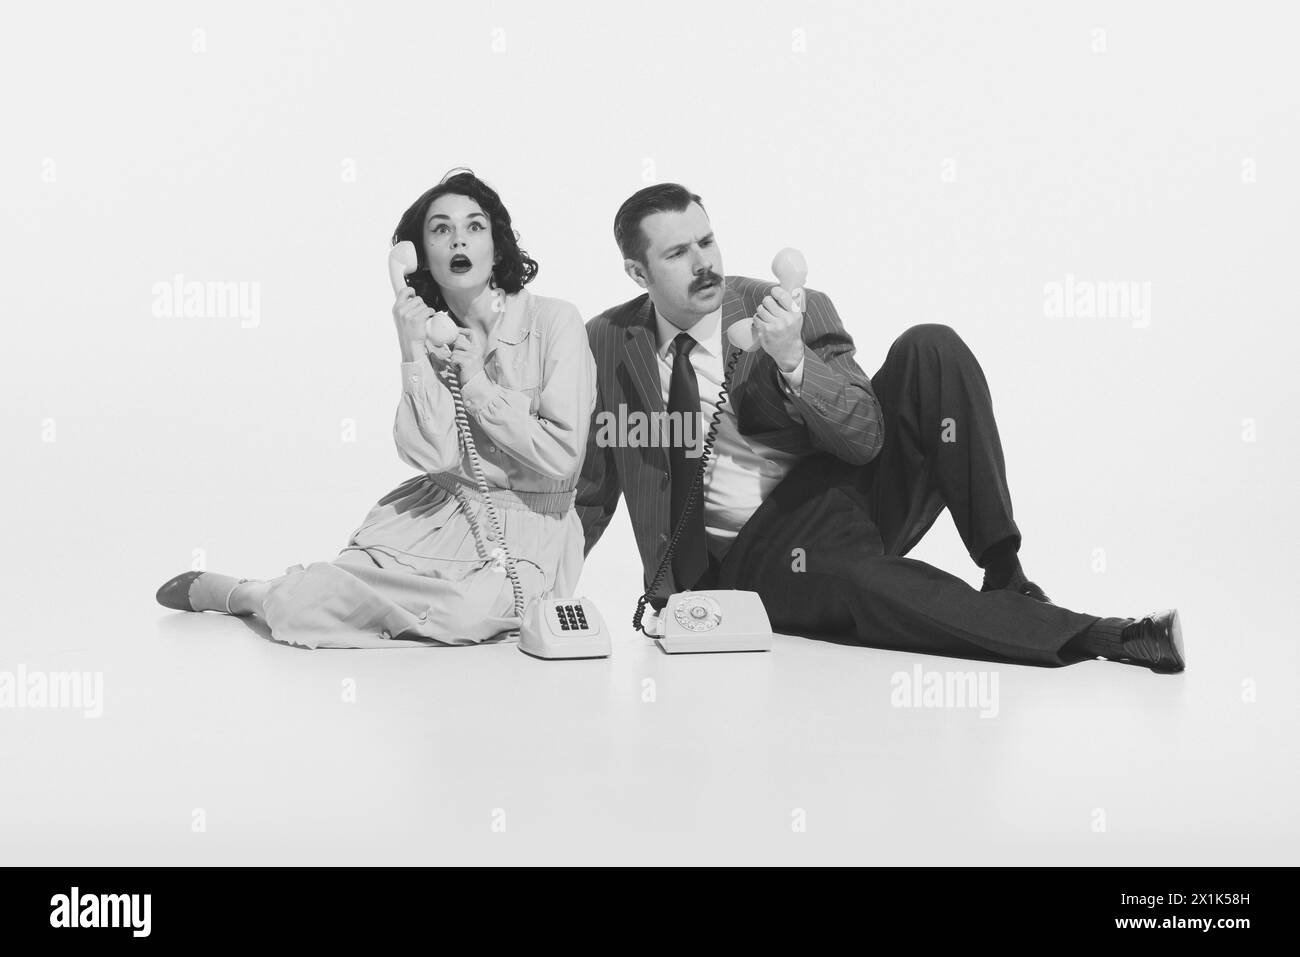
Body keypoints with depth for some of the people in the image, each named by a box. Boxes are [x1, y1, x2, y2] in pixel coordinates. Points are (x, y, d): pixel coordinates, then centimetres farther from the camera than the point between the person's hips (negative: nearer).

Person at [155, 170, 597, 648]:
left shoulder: (553, 320, -9)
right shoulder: (433, 333, 5)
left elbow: (561, 457, -16)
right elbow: (433, 455, -10)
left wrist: (477, 383, -11)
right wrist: (413, 352, -15)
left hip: (529, 531, -3)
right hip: (440, 514, 3)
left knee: (466, 613, -36)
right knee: (298, 604, -17)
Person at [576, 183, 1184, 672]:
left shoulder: (796, 314, -3)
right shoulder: (607, 344, 1)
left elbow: (867, 440, -11)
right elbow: (589, 492, 10)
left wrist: (794, 361, -27)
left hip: (855, 488, 1)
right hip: (752, 556, -1)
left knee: (930, 348, -22)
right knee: (850, 574, -38)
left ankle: (1005, 574, -17)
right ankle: (1098, 639, -34)